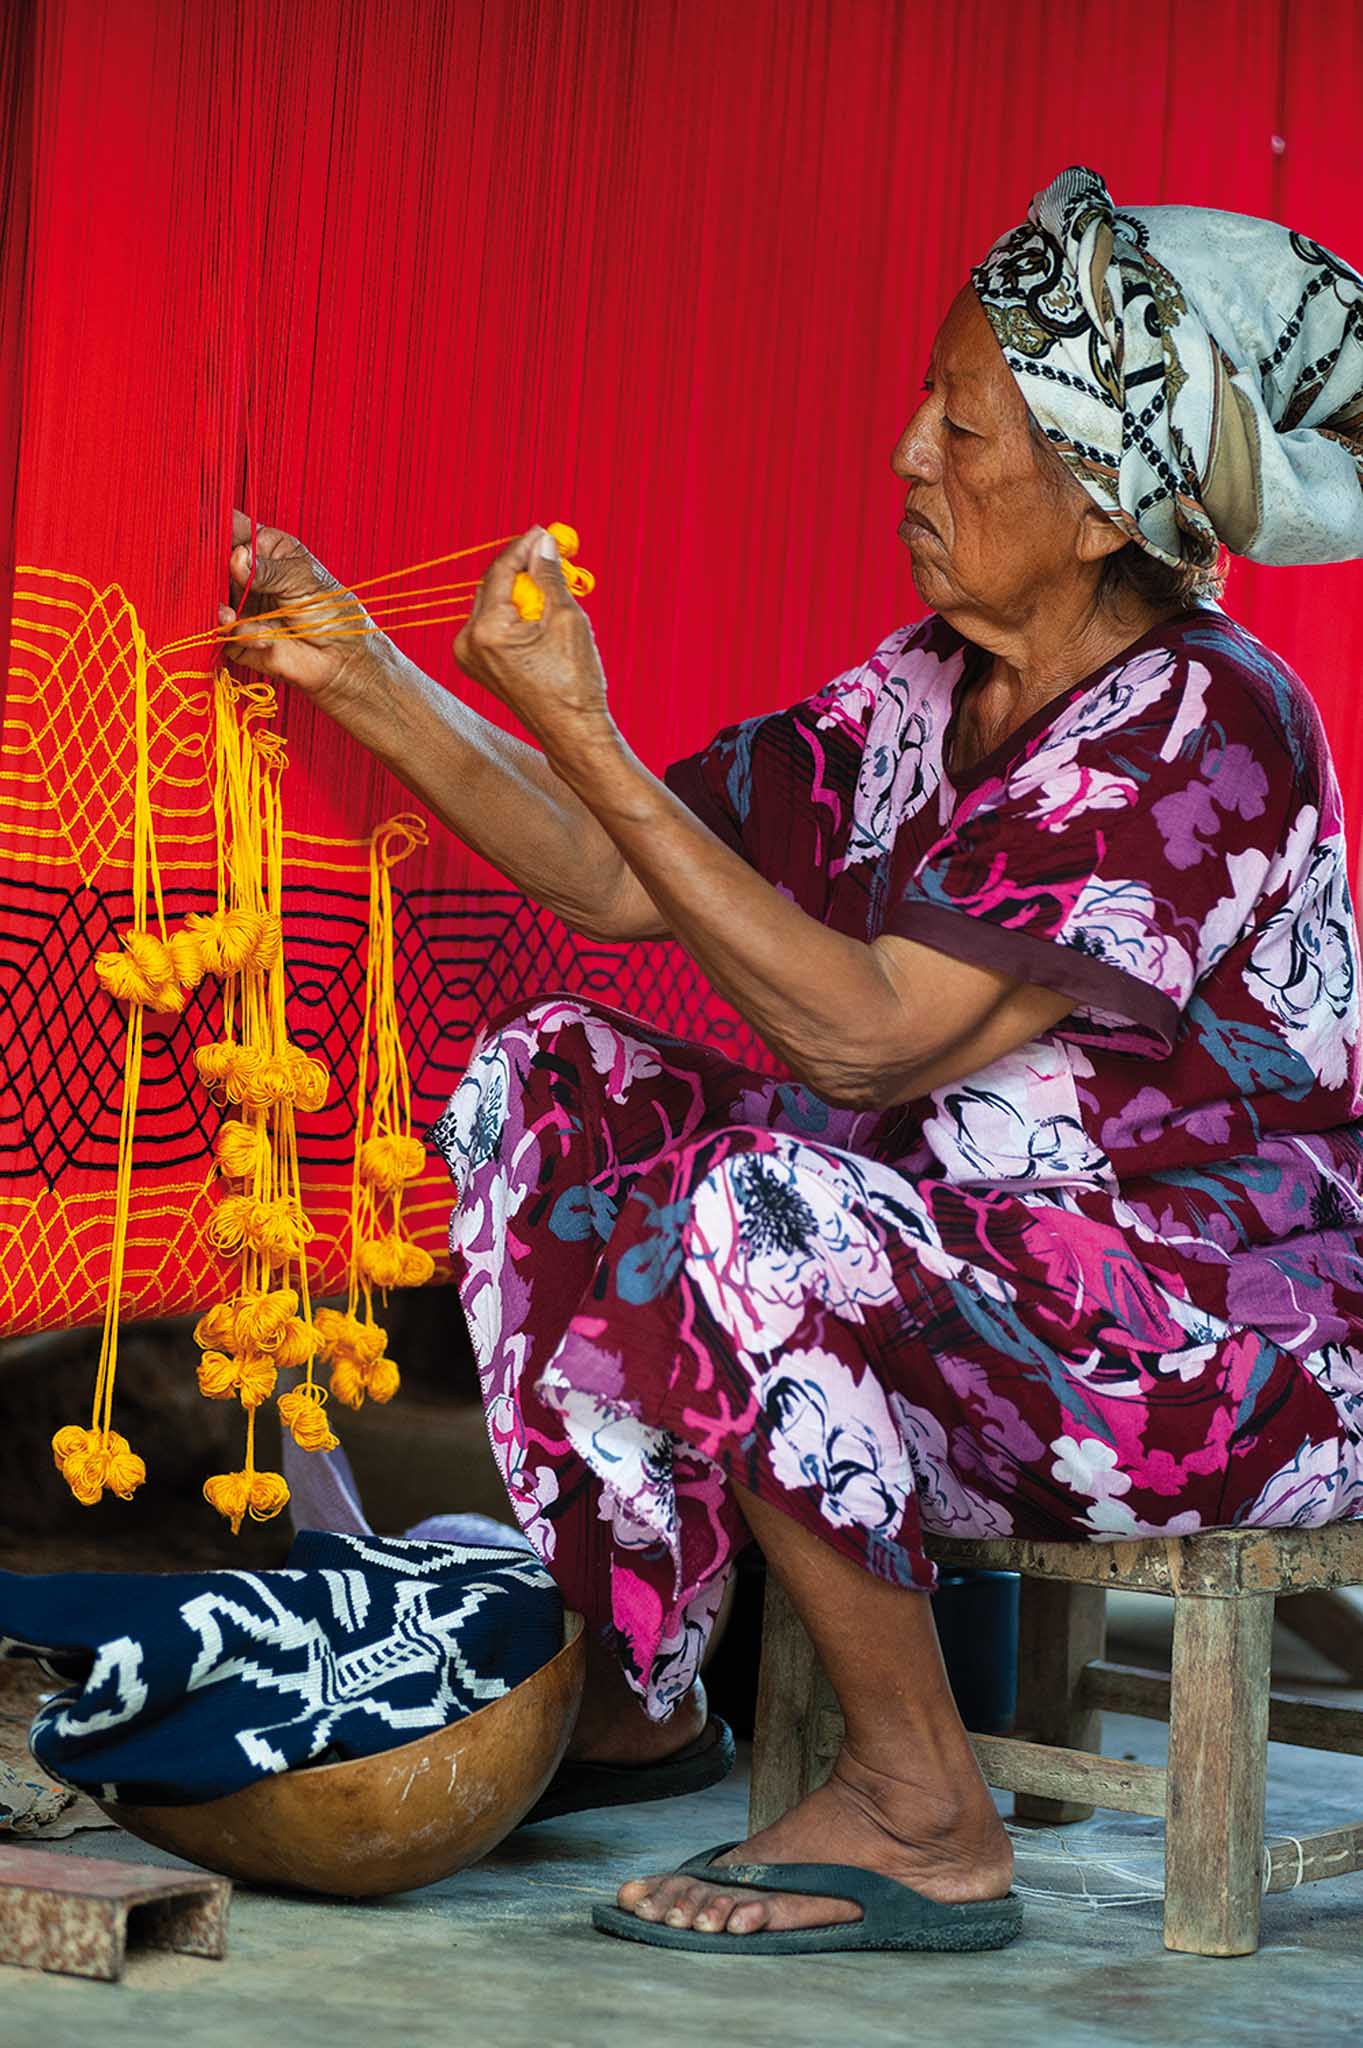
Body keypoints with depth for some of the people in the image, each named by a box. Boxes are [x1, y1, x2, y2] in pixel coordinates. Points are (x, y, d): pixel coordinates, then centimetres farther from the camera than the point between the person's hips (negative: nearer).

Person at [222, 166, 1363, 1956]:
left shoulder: (1206, 727, -22)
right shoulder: (926, 691, 4)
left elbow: (862, 1035, -28)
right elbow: (616, 884, 7)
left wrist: (582, 735, -26)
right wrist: (366, 680, 0)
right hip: (987, 1269, 9)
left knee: (756, 1218, -31)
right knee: (552, 1084, 2)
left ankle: (923, 1815, -14)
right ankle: (631, 1682, 9)